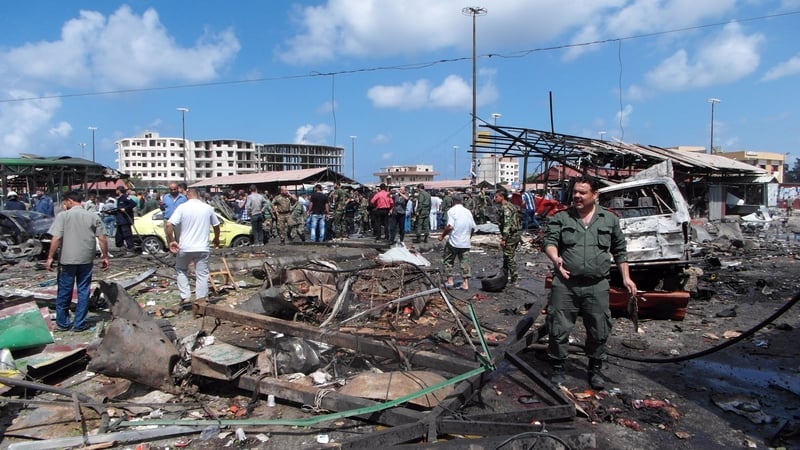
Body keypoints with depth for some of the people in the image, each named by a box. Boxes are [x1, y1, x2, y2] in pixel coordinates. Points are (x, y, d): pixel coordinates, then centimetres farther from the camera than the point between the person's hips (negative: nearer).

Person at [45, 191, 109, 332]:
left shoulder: (63, 215, -4)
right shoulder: (93, 216, 3)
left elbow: (56, 239, -11)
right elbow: (102, 239, 1)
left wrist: (50, 257, -5)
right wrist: (105, 256, 9)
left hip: (67, 260, -2)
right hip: (86, 260, 2)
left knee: (64, 292, 11)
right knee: (83, 292, 9)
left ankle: (62, 323, 21)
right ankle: (79, 324, 13)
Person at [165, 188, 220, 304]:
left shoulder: (182, 207, -4)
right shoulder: (208, 208, 4)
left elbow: (169, 225, -13)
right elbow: (216, 225, 15)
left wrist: (171, 241, -4)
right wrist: (216, 238, 32)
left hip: (185, 247, -1)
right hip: (202, 248, 1)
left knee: (181, 271, 20)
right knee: (202, 274, 7)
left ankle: (185, 297, 15)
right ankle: (201, 299, 6)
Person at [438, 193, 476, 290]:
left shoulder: (452, 211, -9)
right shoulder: (468, 211, 9)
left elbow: (450, 227, -19)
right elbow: (473, 227, 13)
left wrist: (442, 235, -6)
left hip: (453, 242, -5)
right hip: (465, 243, 5)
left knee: (447, 260, 12)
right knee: (465, 261, 7)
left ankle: (450, 280, 12)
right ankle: (466, 283, 3)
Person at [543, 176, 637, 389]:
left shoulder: (610, 219, 10)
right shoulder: (561, 218, 5)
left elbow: (619, 251, 17)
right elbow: (549, 241, -5)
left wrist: (626, 277, 12)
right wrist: (555, 258, -26)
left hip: (597, 286, 1)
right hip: (565, 284, -1)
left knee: (599, 331, 8)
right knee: (559, 329, 2)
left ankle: (595, 370, 27)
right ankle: (557, 369, 19)